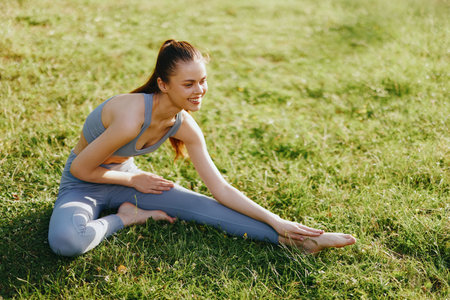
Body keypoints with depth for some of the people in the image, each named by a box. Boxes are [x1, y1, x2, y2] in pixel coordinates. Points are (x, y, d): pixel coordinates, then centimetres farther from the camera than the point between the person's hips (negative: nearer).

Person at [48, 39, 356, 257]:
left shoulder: (185, 126, -12)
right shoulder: (132, 117, -35)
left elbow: (221, 189, -7)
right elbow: (81, 168, -22)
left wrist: (276, 221, -12)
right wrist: (134, 180, -11)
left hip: (124, 175, 5)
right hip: (84, 183, -5)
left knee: (203, 206, -13)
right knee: (65, 241, -37)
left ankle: (296, 240, -10)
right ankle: (127, 217, -10)